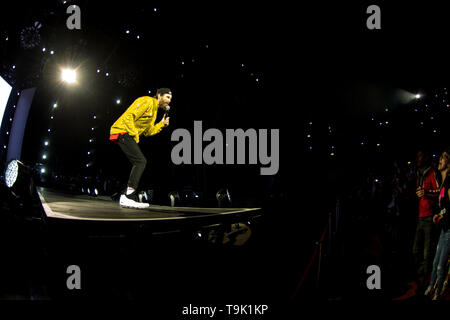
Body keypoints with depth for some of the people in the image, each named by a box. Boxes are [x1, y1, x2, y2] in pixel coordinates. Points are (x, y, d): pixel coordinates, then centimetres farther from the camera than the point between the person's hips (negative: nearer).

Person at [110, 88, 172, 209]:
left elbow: (148, 131, 22)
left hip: (129, 135, 11)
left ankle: (132, 199, 6)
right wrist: (134, 135, -17)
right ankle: (127, 196, -26)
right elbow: (128, 116, -19)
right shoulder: (147, 102, -10)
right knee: (141, 161, -19)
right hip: (123, 132, -11)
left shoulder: (154, 109, 23)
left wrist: (162, 124, 12)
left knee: (139, 164, 7)